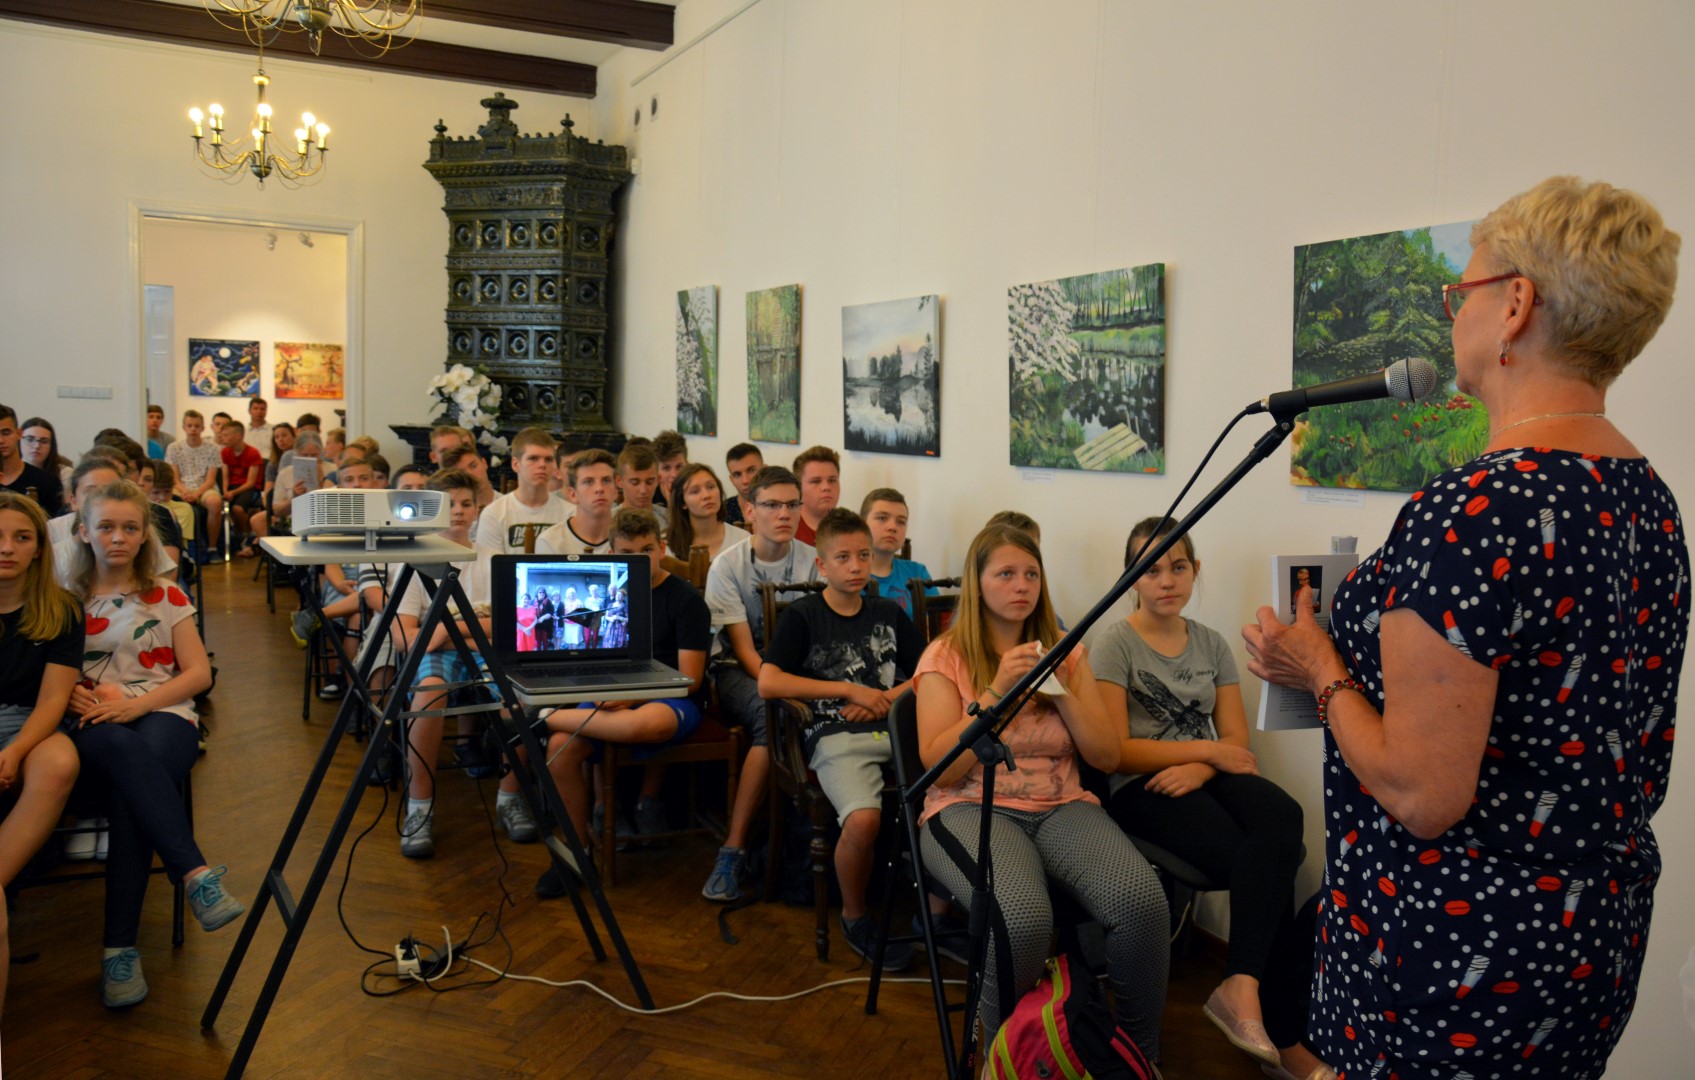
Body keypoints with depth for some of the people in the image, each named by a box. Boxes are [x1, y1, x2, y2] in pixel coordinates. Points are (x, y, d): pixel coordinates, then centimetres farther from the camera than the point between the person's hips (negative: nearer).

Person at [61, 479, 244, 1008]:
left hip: (163, 715, 0)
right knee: (123, 749, -39)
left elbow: (198, 674, 7)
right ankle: (197, 875, -47)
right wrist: (76, 695, -11)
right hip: (97, 726, 0)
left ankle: (120, 947, -33)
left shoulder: (167, 597, 13)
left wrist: (134, 704, -8)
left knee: (129, 791, -35)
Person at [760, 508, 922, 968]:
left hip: (897, 728, 4)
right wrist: (849, 690, -5)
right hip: (837, 736, -3)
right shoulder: (803, 615, 7)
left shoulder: (890, 614, 19)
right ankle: (854, 917, -2)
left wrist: (886, 699, 0)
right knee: (864, 818, -32)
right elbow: (768, 683, -5)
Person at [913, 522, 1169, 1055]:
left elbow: (1107, 756, 8)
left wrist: (1061, 691, -7)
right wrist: (996, 691, -14)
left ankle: (1140, 1051, -4)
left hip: (1062, 806, 3)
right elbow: (941, 770, -7)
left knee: (1141, 900, -29)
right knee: (1022, 916, -37)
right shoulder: (946, 656, 3)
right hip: (973, 808, -3)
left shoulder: (1065, 653, 13)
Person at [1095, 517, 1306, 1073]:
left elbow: (1237, 743, 8)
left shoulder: (1212, 644, 14)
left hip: (1204, 777, 5)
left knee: (1281, 817, -31)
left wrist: (1199, 768, -14)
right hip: (1139, 789, -5)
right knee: (1268, 859, -29)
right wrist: (1207, 749, -9)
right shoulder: (1115, 644, -2)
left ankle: (1242, 987, -31)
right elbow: (1116, 751, -9)